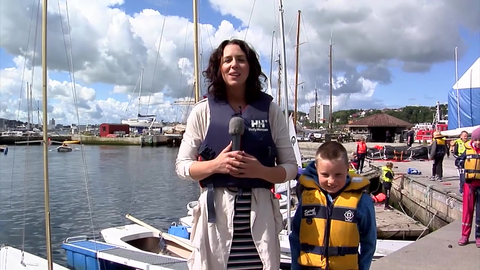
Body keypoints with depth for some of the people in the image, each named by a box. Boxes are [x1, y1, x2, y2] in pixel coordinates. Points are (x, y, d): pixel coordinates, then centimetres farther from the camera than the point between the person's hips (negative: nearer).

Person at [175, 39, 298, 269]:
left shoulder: (270, 110, 4)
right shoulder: (203, 111, 2)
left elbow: (290, 167, 5)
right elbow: (182, 165, 4)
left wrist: (260, 171, -14)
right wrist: (215, 165, -14)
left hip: (259, 214, 1)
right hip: (216, 212, 0)